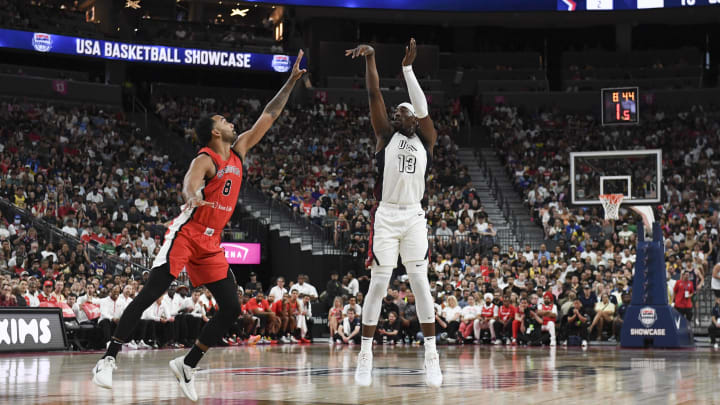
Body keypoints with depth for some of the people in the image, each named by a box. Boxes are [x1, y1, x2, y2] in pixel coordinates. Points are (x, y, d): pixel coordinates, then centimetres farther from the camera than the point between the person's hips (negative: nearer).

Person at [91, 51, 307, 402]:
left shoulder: (239, 150, 11)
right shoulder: (205, 160, -11)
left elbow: (268, 116, 16)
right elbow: (189, 184, -32)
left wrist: (292, 81, 16)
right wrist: (193, 196, -56)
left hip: (211, 244, 7)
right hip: (186, 234, -7)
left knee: (231, 308, 0)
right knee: (149, 295, -13)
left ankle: (187, 365, 8)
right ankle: (108, 359, -9)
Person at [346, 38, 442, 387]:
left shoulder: (426, 140, 12)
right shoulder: (386, 135, 7)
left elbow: (422, 107, -2)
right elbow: (374, 94, -2)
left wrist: (408, 67, -5)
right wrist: (370, 57, -12)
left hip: (414, 217, 2)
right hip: (386, 216, -2)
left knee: (420, 282, -1)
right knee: (378, 284, -3)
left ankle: (431, 355, 1)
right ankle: (365, 354, 4)